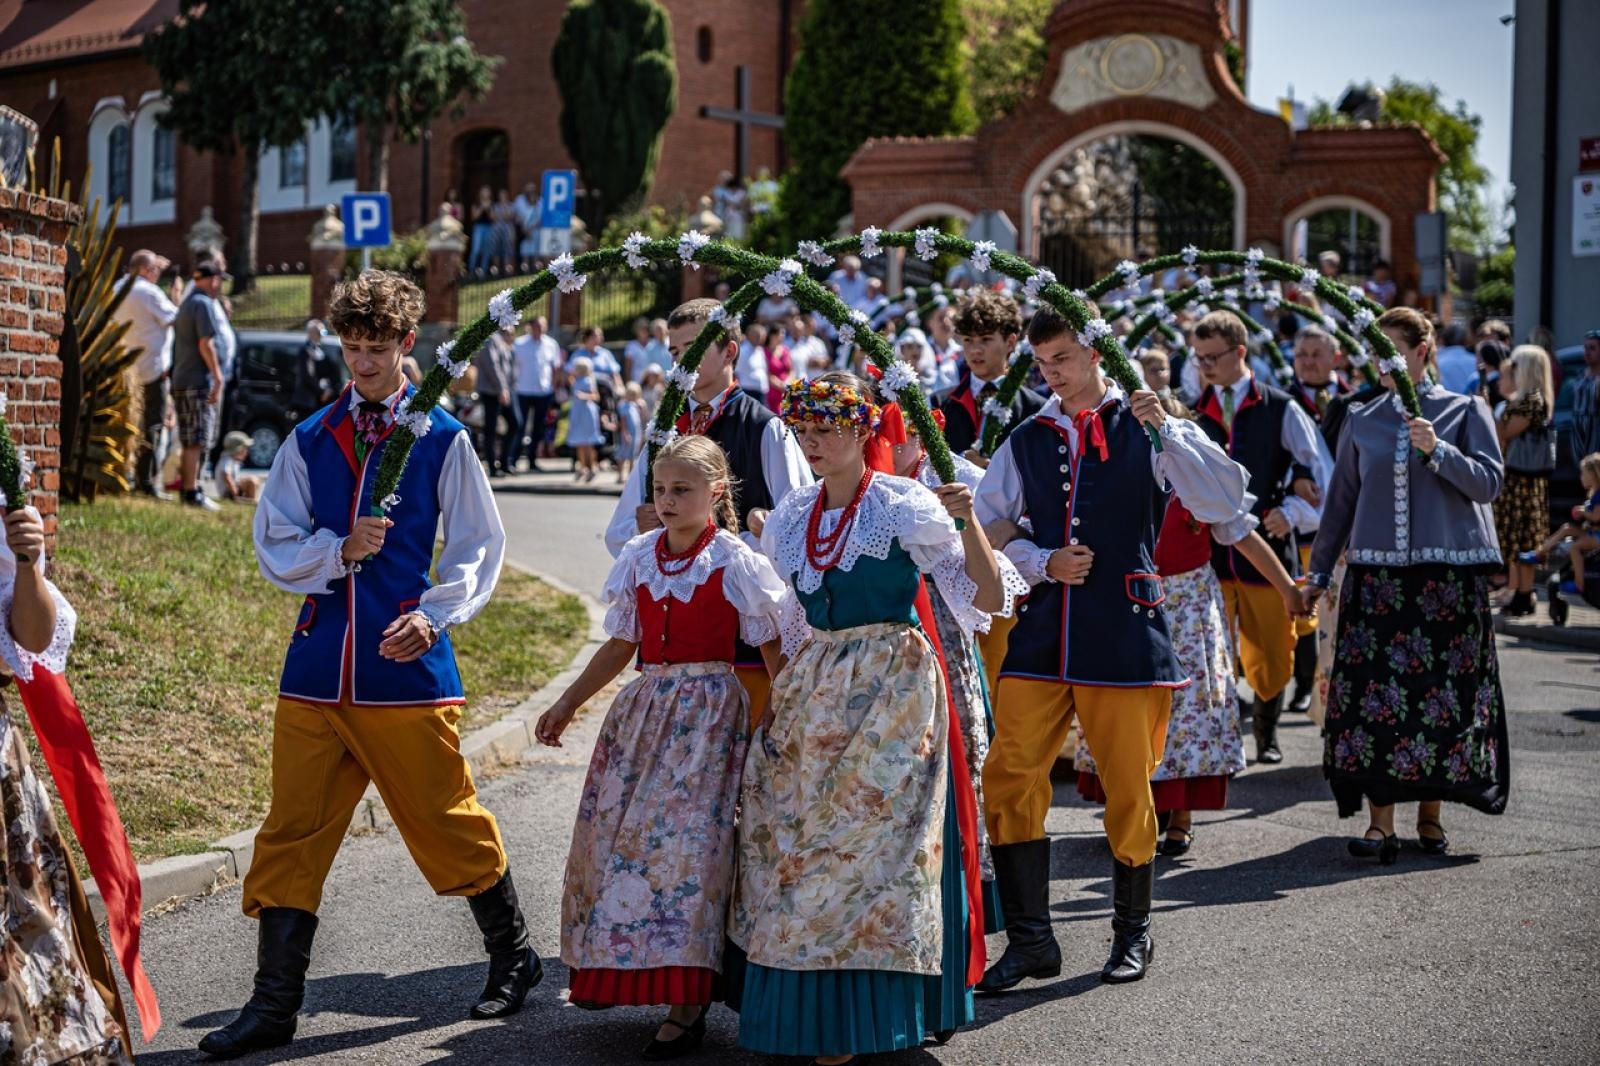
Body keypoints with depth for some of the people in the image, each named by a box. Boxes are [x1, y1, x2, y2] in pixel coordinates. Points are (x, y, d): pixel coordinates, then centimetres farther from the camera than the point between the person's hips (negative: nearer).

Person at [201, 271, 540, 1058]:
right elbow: (274, 548, 6)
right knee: (291, 833, 3)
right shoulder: (309, 441, 9)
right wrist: (340, 551, -12)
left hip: (405, 667, -3)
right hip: (317, 669, 3)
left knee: (447, 822, 5)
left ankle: (513, 959, 26)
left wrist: (434, 615, -14)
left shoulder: (442, 439, 1)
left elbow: (478, 547, 2)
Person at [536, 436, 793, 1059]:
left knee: (686, 835, -11)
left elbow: (774, 649, -4)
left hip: (708, 710, -6)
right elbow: (621, 646, 15)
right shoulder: (639, 557, 8)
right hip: (644, 705, 6)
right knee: (618, 827, 4)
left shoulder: (736, 562, -6)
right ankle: (616, 969, 21)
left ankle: (687, 1004, -6)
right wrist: (567, 704, 14)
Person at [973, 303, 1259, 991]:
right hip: (1042, 631, 3)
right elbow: (983, 529, 13)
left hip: (1125, 631, -3)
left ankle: (1133, 930, 23)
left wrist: (1167, 428, -19)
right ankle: (1030, 939, 5)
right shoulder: (1026, 442, 13)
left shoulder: (1150, 429, 3)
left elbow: (1227, 499, -10)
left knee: (1128, 786, 3)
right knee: (1008, 778, -5)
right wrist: (1043, 564, -4)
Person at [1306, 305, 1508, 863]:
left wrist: (1437, 451, -19)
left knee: (1441, 693, 0)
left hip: (1449, 572, -2)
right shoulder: (1363, 421, 11)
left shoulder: (1466, 411, 4)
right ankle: (1381, 821, -6)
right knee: (1374, 692, -7)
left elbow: (1488, 482, -5)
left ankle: (1430, 814, 13)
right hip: (1377, 575, 2)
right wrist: (1318, 573, 15)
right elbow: (1341, 501, 15)